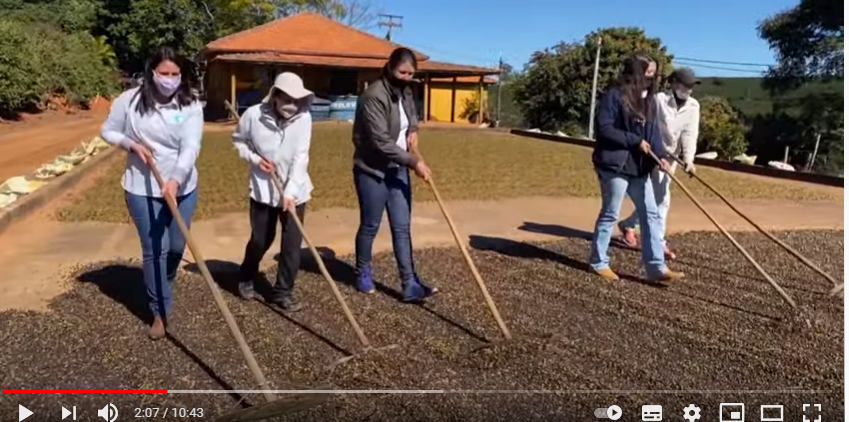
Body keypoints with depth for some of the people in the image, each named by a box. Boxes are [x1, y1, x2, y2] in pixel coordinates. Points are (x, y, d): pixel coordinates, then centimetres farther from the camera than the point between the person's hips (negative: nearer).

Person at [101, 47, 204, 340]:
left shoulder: (191, 106, -8)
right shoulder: (130, 100, -7)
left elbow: (191, 147, -20)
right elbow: (108, 132, 5)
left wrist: (175, 179, -35)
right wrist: (132, 144, -14)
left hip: (183, 187, 2)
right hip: (142, 189, -1)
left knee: (177, 247, 13)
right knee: (155, 250, 0)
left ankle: (161, 289, 45)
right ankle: (160, 312, 14)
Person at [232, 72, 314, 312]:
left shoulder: (304, 118, -14)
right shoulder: (254, 115, -13)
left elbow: (301, 157, -19)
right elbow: (238, 140, 5)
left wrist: (290, 191, -27)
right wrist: (254, 158, -13)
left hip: (295, 191, 0)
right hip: (263, 189, 0)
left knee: (292, 242, 1)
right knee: (261, 240, 12)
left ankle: (283, 292, 17)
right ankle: (246, 279, 40)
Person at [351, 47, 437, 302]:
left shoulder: (405, 92, 5)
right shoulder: (374, 96, -21)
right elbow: (381, 142, -26)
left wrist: (413, 130, 6)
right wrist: (414, 162, -25)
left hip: (397, 170, 7)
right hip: (372, 171, -7)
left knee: (402, 228, 4)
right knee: (370, 226, 8)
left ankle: (410, 284, 6)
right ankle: (363, 274, 30)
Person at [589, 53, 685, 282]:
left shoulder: (648, 99, 14)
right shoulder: (614, 96, -10)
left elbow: (654, 132, 13)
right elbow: (604, 129, -17)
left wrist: (661, 156, -4)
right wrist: (635, 141, -17)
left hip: (639, 167, 8)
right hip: (615, 165, -8)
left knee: (651, 215, 5)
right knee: (610, 215, 3)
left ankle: (656, 267, 9)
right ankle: (599, 262, 18)